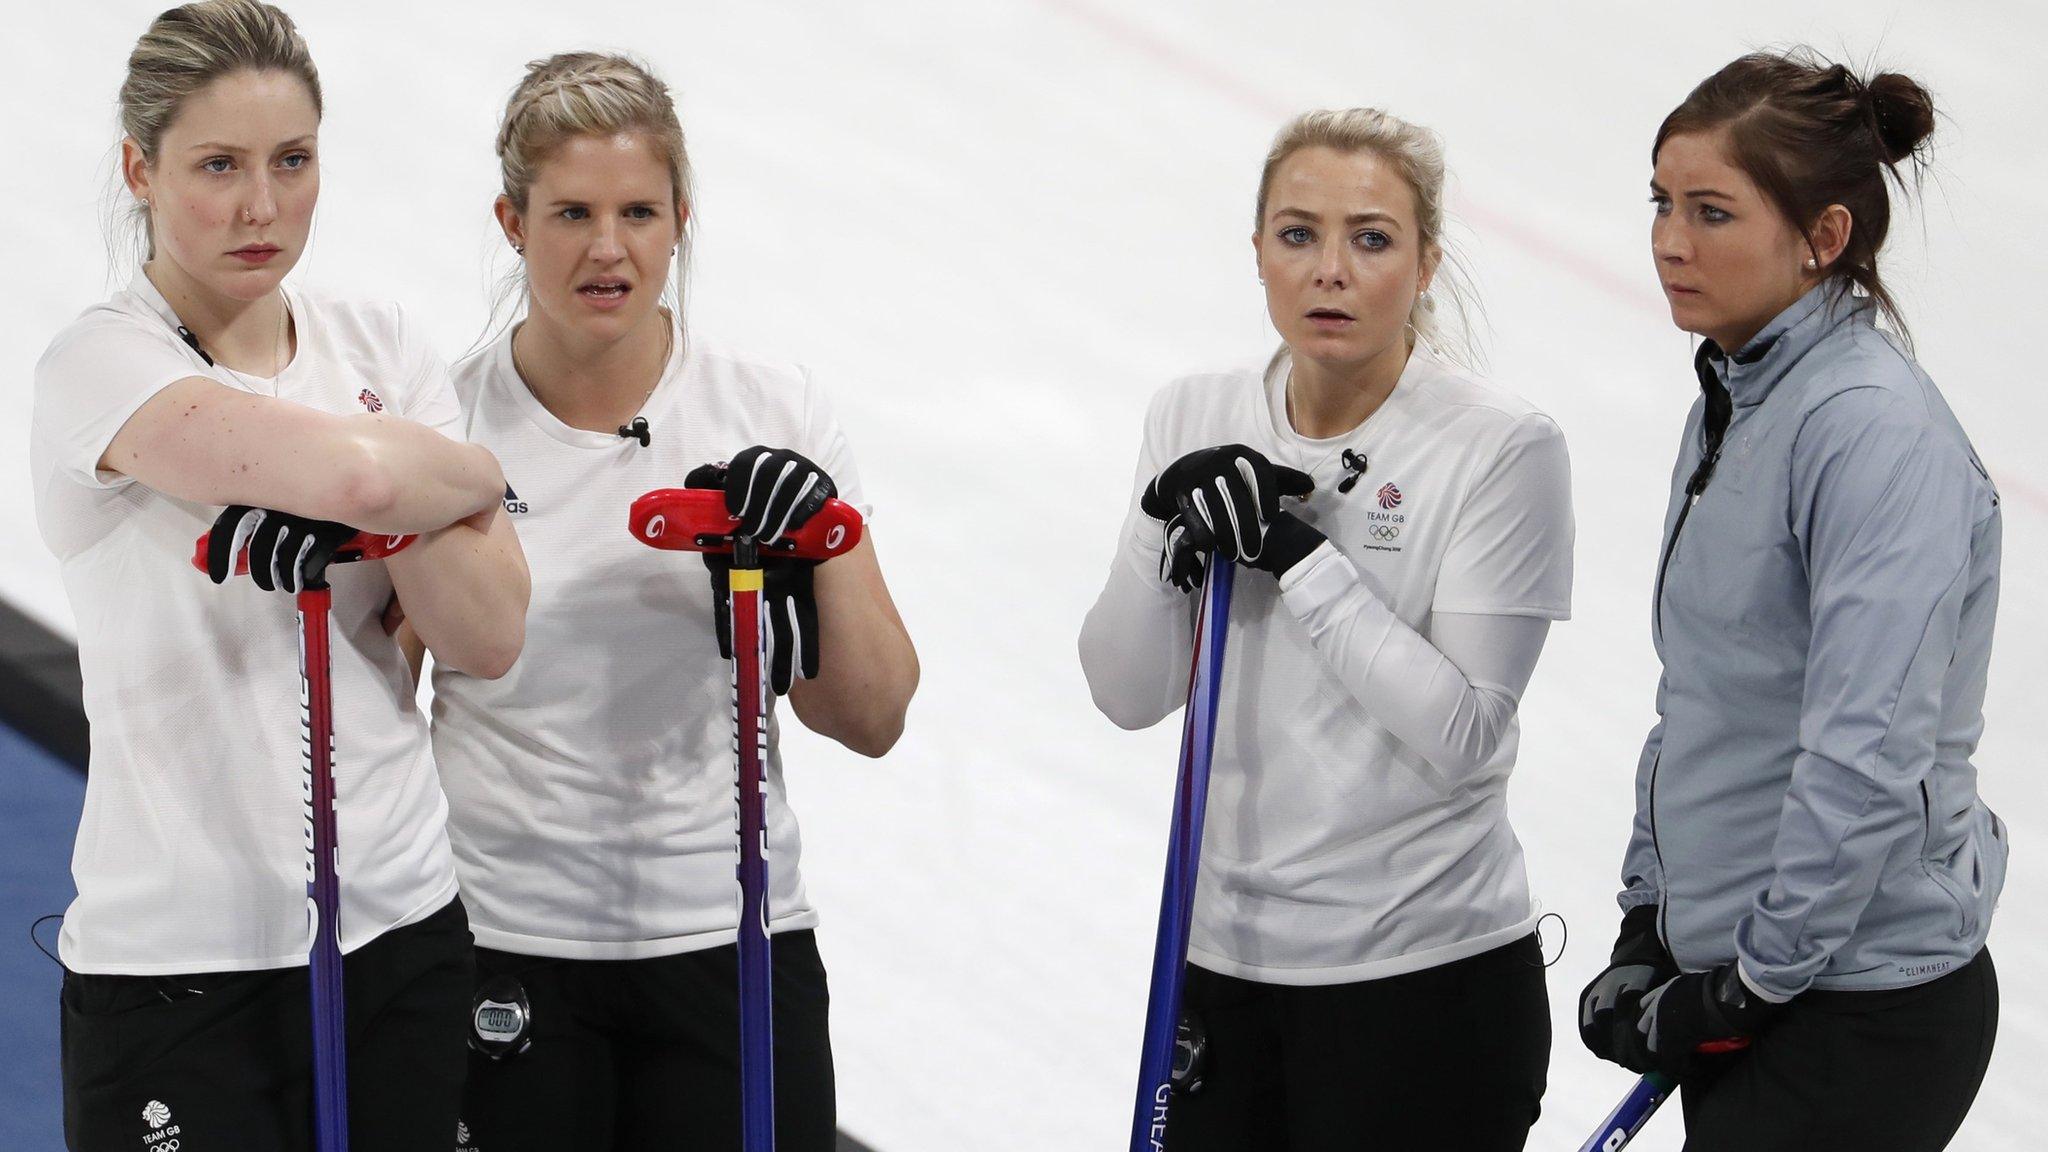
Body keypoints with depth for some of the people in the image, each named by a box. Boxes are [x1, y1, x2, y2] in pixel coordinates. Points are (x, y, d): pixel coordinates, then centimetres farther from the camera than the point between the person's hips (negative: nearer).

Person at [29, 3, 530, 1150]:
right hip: (179, 958, -5)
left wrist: (382, 515, -17)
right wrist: (474, 473, -8)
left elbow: (491, 638, 0)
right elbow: (361, 472, -29)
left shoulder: (379, 345, 7)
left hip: (403, 920, 5)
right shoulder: (103, 364, -11)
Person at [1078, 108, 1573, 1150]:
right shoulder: (1195, 419, 4)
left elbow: (1461, 733, -16)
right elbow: (1129, 696, 2)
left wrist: (1299, 554, -20)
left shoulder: (1503, 447, -11)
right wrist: (1167, 535, -15)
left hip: (1426, 979, -4)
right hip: (1224, 956, 5)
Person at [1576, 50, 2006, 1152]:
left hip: (1862, 1014, -9)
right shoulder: (1733, 401, 10)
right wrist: (1649, 920, 13)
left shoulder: (1874, 426, -19)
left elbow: (1869, 761, -24)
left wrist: (1751, 984, -17)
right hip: (1742, 980, 9)